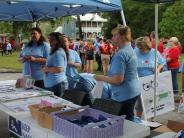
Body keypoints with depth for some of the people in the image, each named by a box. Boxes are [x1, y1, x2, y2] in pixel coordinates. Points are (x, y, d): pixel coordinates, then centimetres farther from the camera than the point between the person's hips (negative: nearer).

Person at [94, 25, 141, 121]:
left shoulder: (120, 54, -20)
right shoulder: (130, 49, 11)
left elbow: (118, 80, -24)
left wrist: (101, 78, -11)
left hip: (124, 95, -10)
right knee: (129, 120, 18)